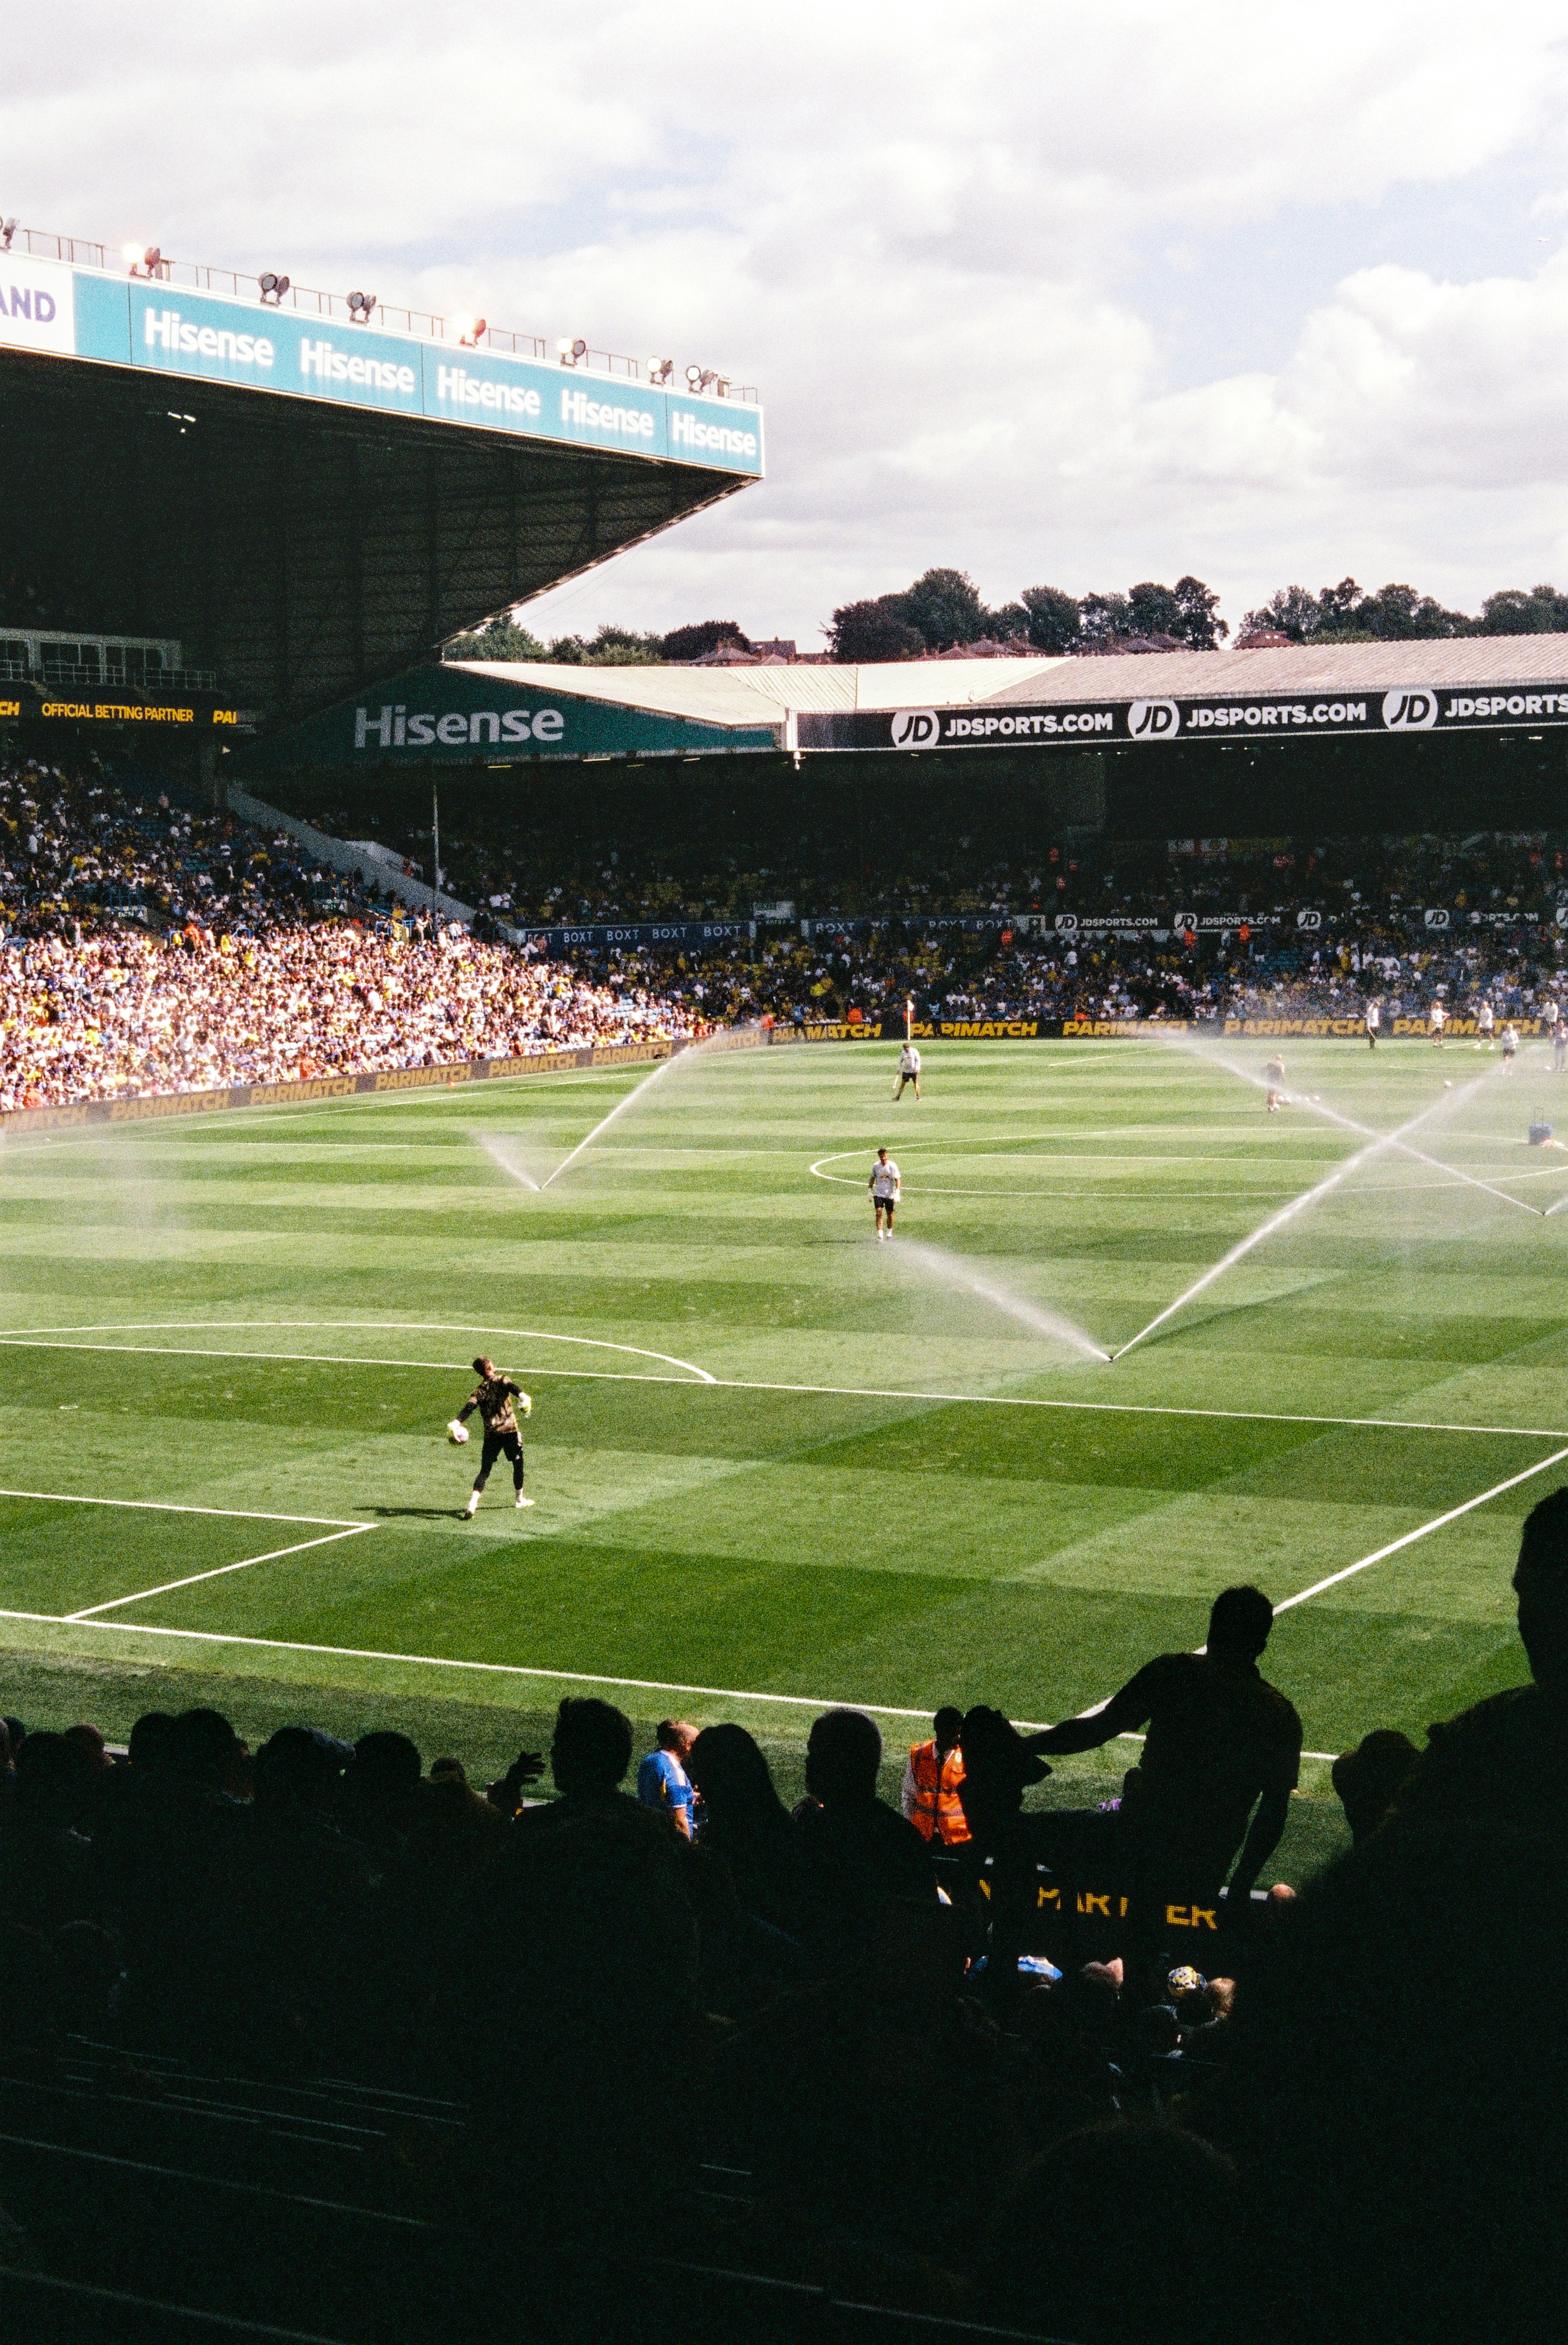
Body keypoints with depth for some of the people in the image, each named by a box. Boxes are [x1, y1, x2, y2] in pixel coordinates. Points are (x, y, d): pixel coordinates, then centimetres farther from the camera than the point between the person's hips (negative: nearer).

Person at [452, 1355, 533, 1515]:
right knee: (518, 1465, 19)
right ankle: (519, 1499, 34)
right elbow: (513, 1388, -24)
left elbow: (469, 1408, -9)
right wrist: (524, 1397, -42)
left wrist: (456, 1423, -20)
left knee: (485, 1471, 3)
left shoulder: (481, 1390, 5)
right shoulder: (503, 1381, -1)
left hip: (491, 1434, 2)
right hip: (510, 1430, -2)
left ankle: (472, 1504, -16)